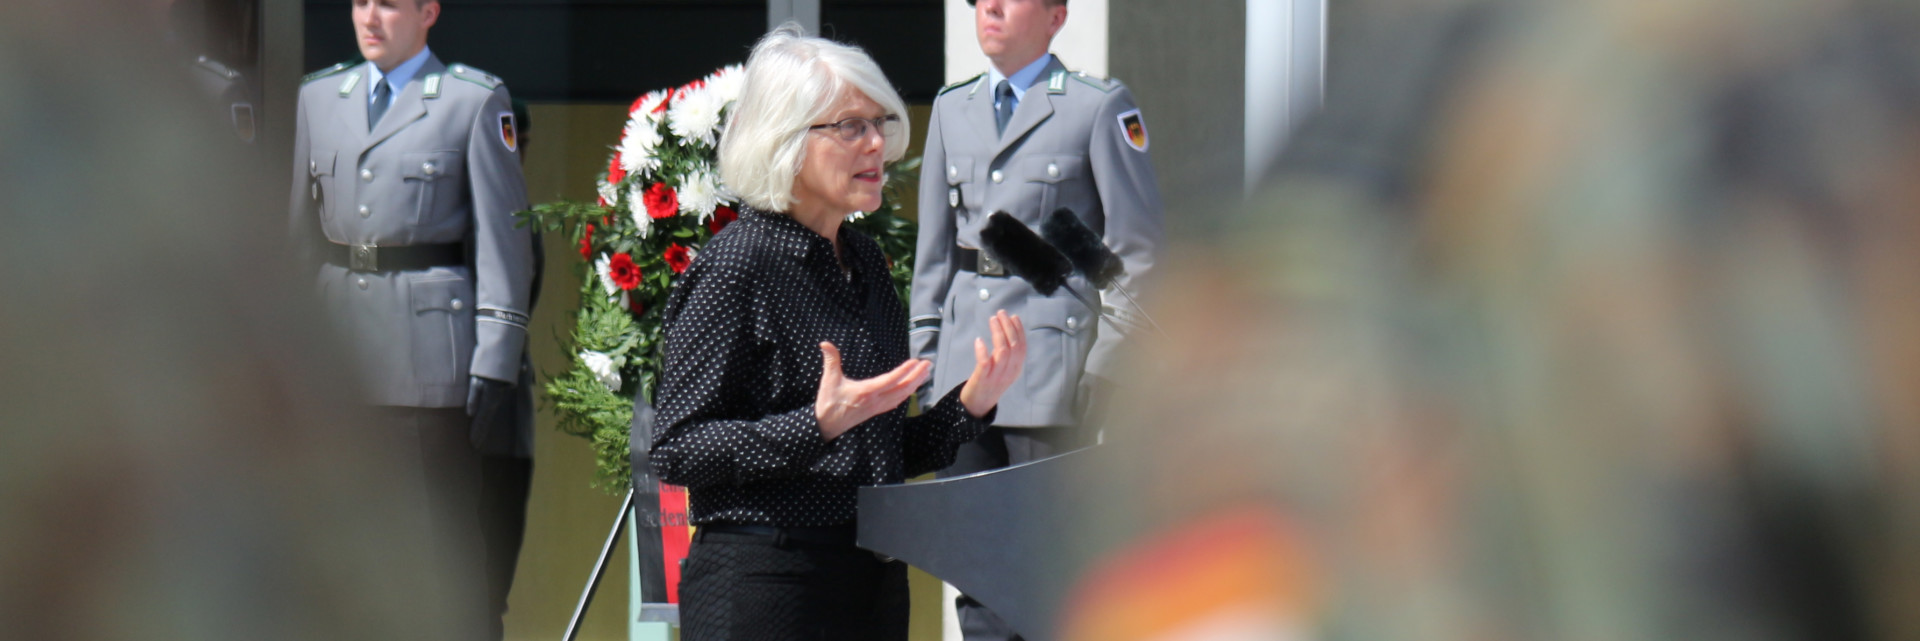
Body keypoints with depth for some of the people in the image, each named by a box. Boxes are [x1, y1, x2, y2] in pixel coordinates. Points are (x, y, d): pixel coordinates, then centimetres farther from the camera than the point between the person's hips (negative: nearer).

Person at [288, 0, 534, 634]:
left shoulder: (476, 100, 1)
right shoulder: (318, 97, 14)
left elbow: (503, 237, -2)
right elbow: (302, 231, 18)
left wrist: (493, 359, -9)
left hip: (429, 347, -4)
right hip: (338, 344, 4)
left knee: (445, 530, -4)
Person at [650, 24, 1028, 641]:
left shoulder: (865, 261, 14)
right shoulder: (735, 266, -9)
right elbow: (675, 451, -13)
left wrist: (970, 404, 3)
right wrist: (818, 424, -22)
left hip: (873, 585, 7)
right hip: (760, 585, -7)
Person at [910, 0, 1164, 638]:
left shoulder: (1100, 107, -1)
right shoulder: (952, 108, 16)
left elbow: (1140, 249, -1)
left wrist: (1107, 363, -5)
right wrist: (925, 358, 12)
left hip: (1052, 348, -5)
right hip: (964, 363, 5)